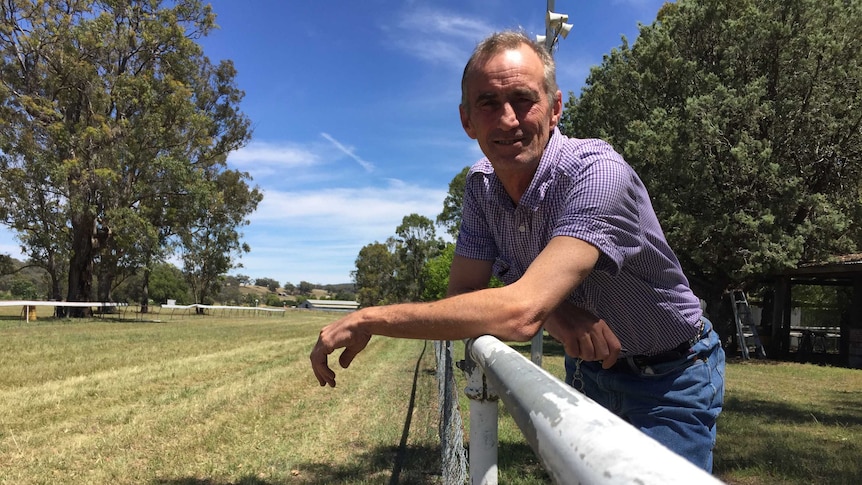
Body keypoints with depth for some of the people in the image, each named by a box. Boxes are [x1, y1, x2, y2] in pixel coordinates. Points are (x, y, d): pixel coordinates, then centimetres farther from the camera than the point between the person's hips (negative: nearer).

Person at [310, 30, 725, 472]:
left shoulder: (598, 172, -33)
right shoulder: (482, 184, -11)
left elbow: (520, 312, -43)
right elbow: (462, 295, -12)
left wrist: (368, 319, -38)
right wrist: (549, 308, -33)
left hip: (669, 379, -5)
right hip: (587, 367, 5)